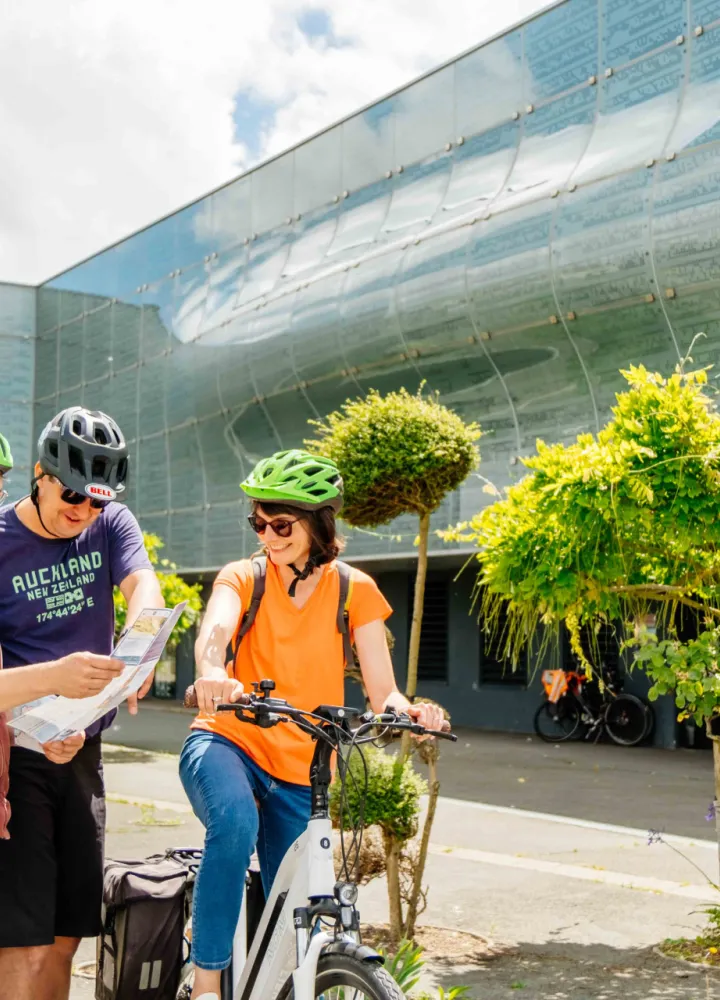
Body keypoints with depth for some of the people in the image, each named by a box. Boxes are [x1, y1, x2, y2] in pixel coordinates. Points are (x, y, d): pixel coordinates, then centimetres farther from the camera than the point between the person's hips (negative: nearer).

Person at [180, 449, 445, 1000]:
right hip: (227, 742, -2)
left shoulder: (354, 591, 1)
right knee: (235, 820, -35)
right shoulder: (243, 578, -1)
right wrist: (212, 673, -49)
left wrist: (409, 711, -30)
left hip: (300, 774, 2)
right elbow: (216, 628, -25)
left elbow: (383, 693, -6)